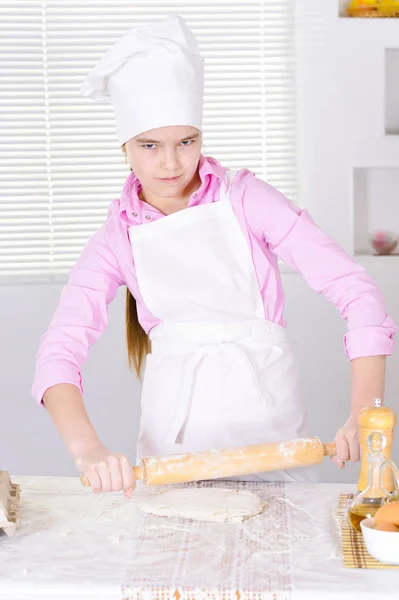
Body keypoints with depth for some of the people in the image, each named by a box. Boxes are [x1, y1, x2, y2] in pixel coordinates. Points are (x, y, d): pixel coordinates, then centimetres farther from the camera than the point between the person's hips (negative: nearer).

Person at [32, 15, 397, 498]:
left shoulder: (245, 199, -7)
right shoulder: (117, 239, -1)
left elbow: (354, 289, -13)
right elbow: (60, 350, -12)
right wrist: (87, 448, -31)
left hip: (264, 411, -1)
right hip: (176, 428, 1)